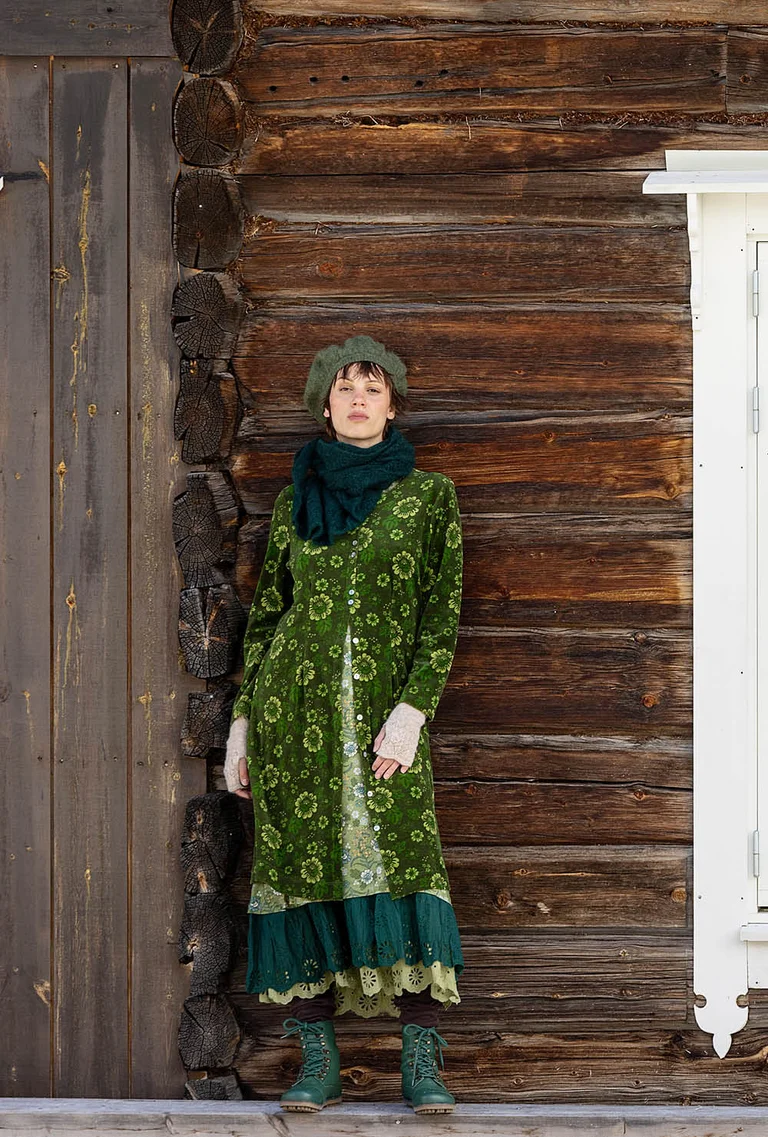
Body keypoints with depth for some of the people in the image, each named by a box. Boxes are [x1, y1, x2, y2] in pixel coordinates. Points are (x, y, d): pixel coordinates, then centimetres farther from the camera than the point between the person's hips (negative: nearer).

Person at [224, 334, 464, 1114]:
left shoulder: (428, 496, 7)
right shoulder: (295, 499, 13)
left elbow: (442, 614, 1)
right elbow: (266, 613, 15)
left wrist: (412, 711, -11)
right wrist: (242, 722, 10)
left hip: (383, 706, -2)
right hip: (294, 703, 2)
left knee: (399, 861, -12)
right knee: (300, 865, -2)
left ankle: (422, 1062, -10)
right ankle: (317, 1059, 3)